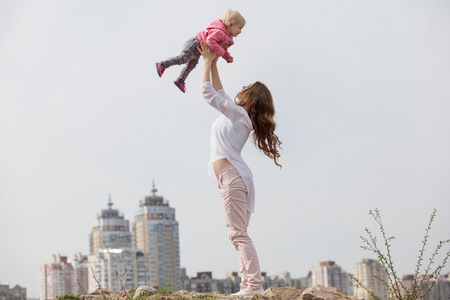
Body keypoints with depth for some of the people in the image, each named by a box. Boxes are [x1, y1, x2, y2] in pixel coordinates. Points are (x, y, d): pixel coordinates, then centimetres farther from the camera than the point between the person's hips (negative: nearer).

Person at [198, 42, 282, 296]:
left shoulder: (238, 113, -6)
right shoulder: (238, 115, 19)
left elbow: (208, 92, -7)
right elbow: (219, 94, 33)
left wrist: (207, 63, 5)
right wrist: (213, 64, 33)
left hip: (232, 175, -10)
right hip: (233, 177, 10)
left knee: (239, 233, -15)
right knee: (238, 234, 5)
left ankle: (254, 284, -21)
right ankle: (249, 285, 1)